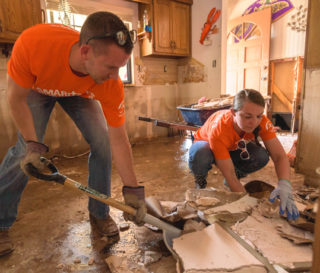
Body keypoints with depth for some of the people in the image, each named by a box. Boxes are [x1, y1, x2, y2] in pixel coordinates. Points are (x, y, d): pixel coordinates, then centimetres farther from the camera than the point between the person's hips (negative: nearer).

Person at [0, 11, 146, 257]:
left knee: (102, 142, -14)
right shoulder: (33, 43, -42)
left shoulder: (111, 84, -36)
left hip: (80, 90, 1)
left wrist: (132, 189, -28)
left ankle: (99, 213, 7)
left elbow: (118, 139, -29)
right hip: (35, 85, -1)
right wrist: (34, 145, -31)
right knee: (25, 152, -14)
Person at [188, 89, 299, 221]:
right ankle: (200, 181, -6)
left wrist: (284, 184, -47)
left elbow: (280, 156, -27)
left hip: (233, 148, 4)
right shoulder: (218, 130, -40)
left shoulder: (261, 122, -28)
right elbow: (230, 176, -37)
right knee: (199, 156, -41)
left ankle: (237, 174, 3)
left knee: (262, 157, -28)